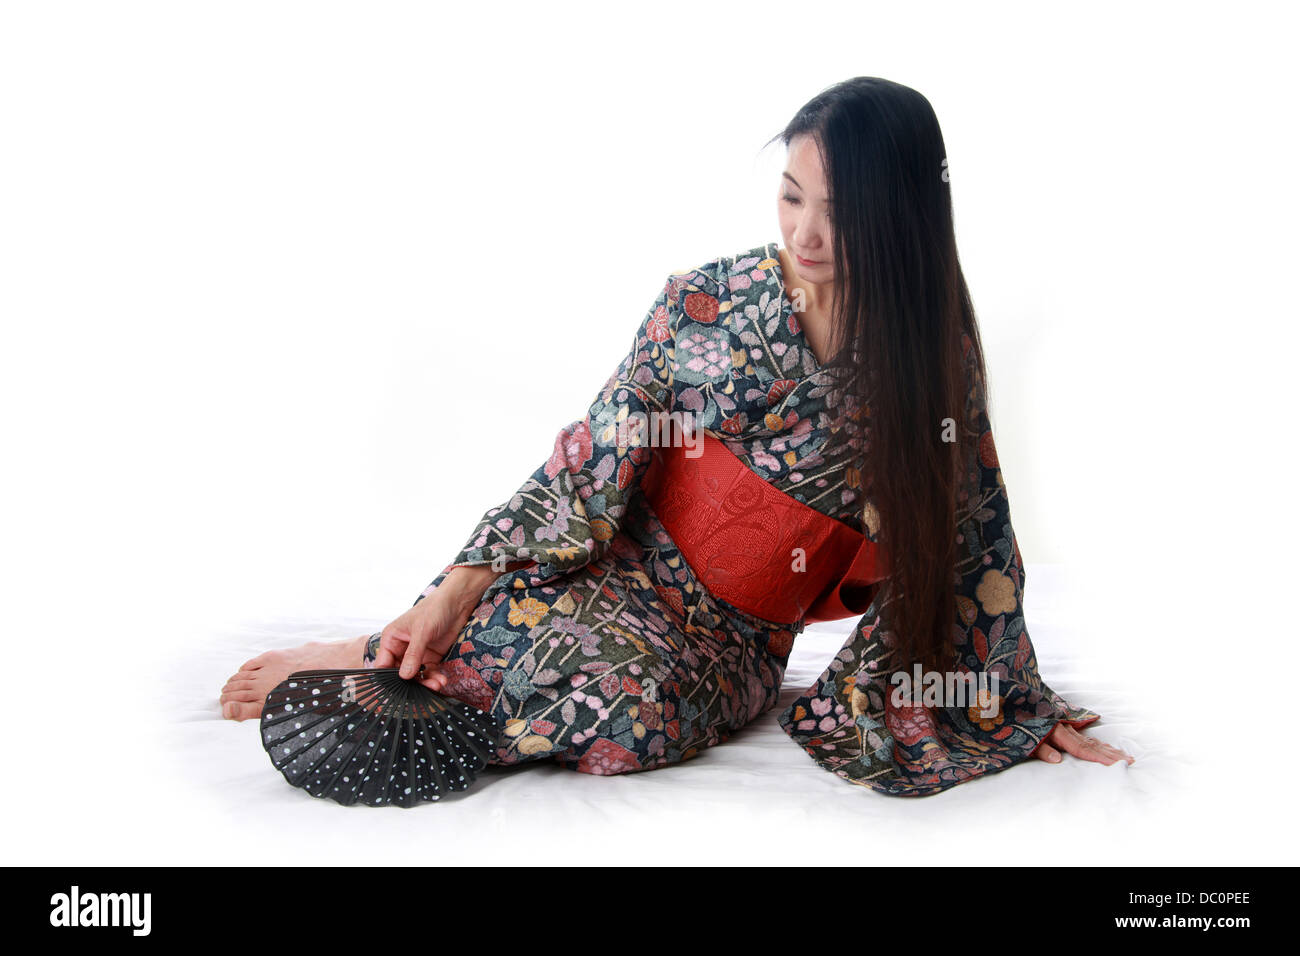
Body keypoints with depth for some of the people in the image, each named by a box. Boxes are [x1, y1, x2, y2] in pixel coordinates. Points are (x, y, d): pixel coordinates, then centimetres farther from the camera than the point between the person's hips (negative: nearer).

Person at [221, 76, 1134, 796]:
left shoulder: (938, 354, -6)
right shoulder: (704, 301, -7)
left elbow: (972, 533, 4)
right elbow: (591, 465, -6)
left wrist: (1017, 702, 12)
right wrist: (455, 592, -13)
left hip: (741, 637, 1)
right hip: (623, 568, 0)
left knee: (636, 710, -33)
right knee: (608, 690, -35)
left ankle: (394, 671, -11)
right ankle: (378, 659, -10)